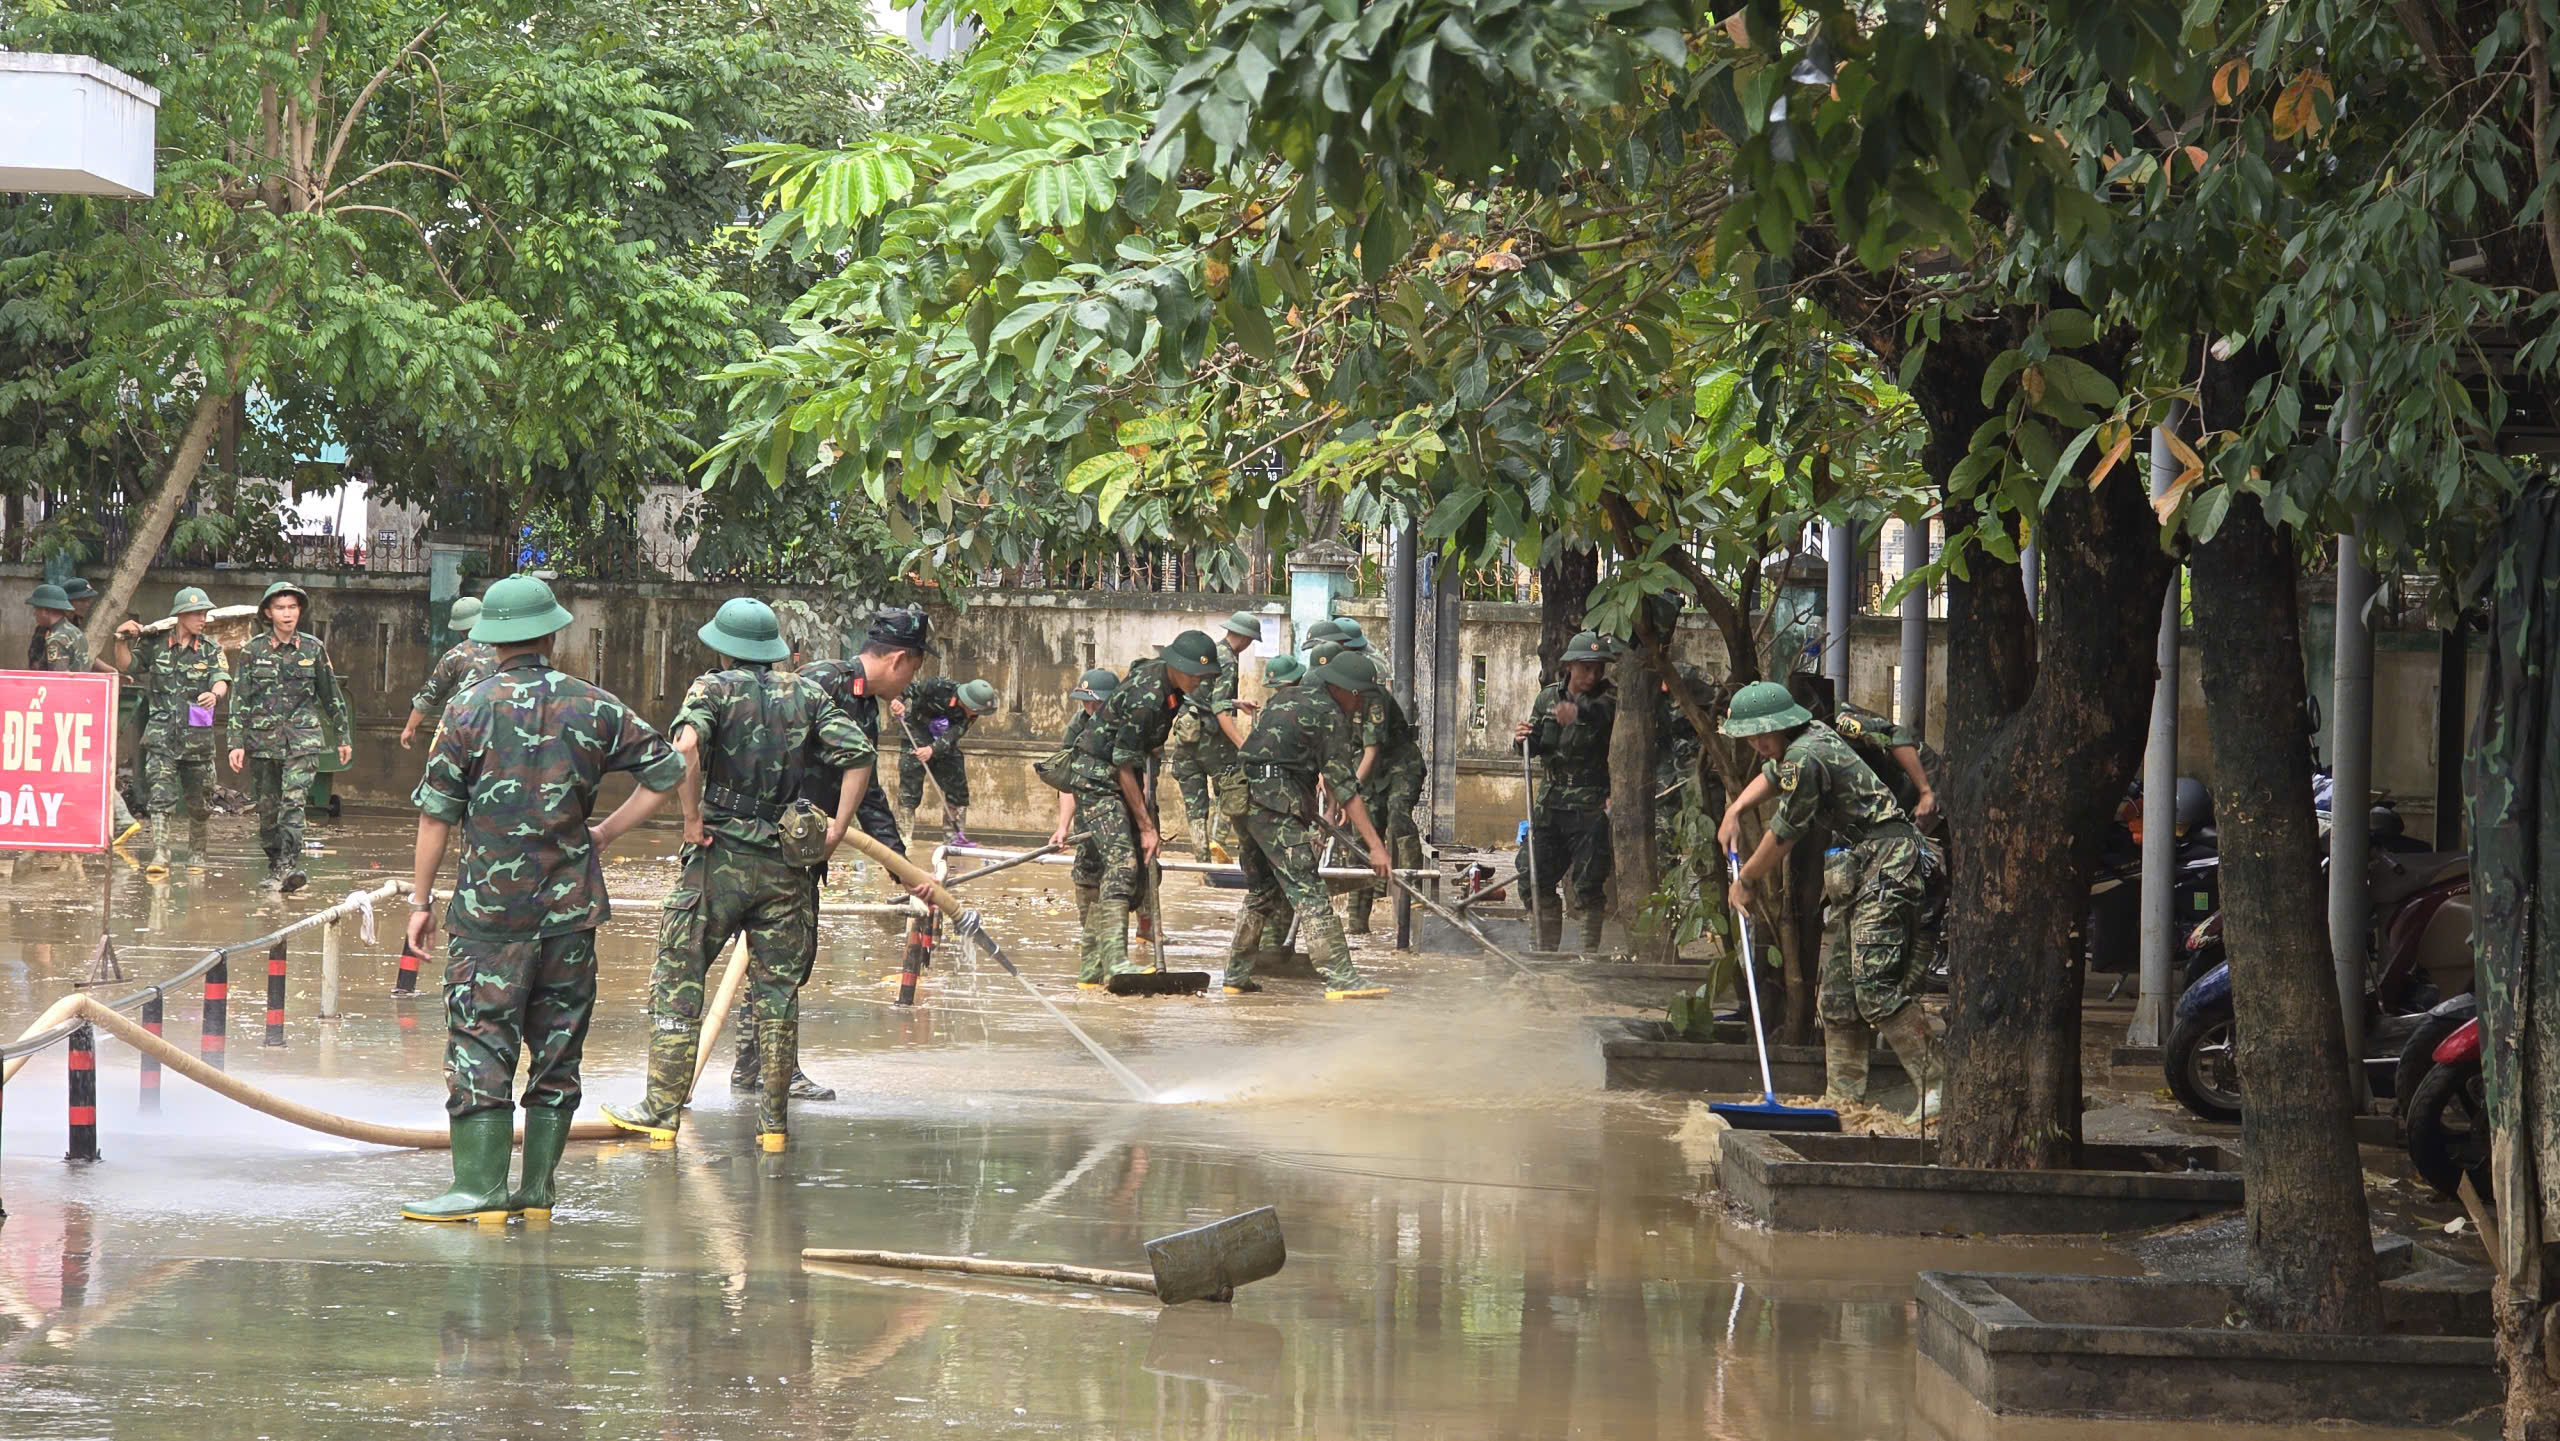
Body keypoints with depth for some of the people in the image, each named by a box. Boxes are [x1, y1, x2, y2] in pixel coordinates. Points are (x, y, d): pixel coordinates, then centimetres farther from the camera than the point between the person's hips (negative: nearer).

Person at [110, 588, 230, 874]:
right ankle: (159, 856, -19)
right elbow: (126, 665, 5)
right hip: (161, 732, -1)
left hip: (197, 735, 1)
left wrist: (215, 694, -33)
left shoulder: (211, 648, 5)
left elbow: (222, 679, -9)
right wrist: (123, 641, -14)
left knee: (199, 800, 12)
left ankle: (196, 851, 33)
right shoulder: (157, 644, 6)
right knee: (160, 795, -14)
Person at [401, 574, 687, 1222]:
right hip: (572, 906, 3)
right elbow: (667, 770, 5)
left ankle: (480, 1187, -9)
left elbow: (437, 812, -2)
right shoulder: (593, 707, 3)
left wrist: (421, 900, 6)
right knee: (557, 1051, 9)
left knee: (480, 1048, -2)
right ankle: (538, 1190, 10)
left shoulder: (469, 709, -3)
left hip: (490, 907, -3)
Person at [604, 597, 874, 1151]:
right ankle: (774, 1120, 10)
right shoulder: (806, 694, 8)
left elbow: (687, 745, -22)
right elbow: (859, 753, -1)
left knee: (677, 981, 4)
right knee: (777, 989, 10)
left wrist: (692, 818, -14)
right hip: (787, 865, 3)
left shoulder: (714, 688, -2)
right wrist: (836, 830, 1)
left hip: (720, 856, -3)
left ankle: (663, 1110, 2)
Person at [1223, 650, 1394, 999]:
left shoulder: (1285, 697, 22)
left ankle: (1236, 976, 22)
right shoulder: (1330, 716, -4)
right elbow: (1343, 786, -10)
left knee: (1261, 891, 19)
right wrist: (1375, 845, -12)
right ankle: (1341, 980, -16)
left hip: (1242, 797, 9)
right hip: (1275, 803, -9)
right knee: (1309, 894, -11)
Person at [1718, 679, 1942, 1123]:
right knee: (1838, 986, 10)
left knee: (1876, 987, -19)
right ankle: (1843, 1095, 14)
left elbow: (1783, 836, -9)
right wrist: (1734, 811, 24)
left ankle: (1936, 1086, -19)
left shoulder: (1805, 758, -17)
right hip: (1860, 869, 11)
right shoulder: (1812, 734, 14)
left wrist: (1745, 881, 6)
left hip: (1887, 865, -11)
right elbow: (1772, 776, 37)